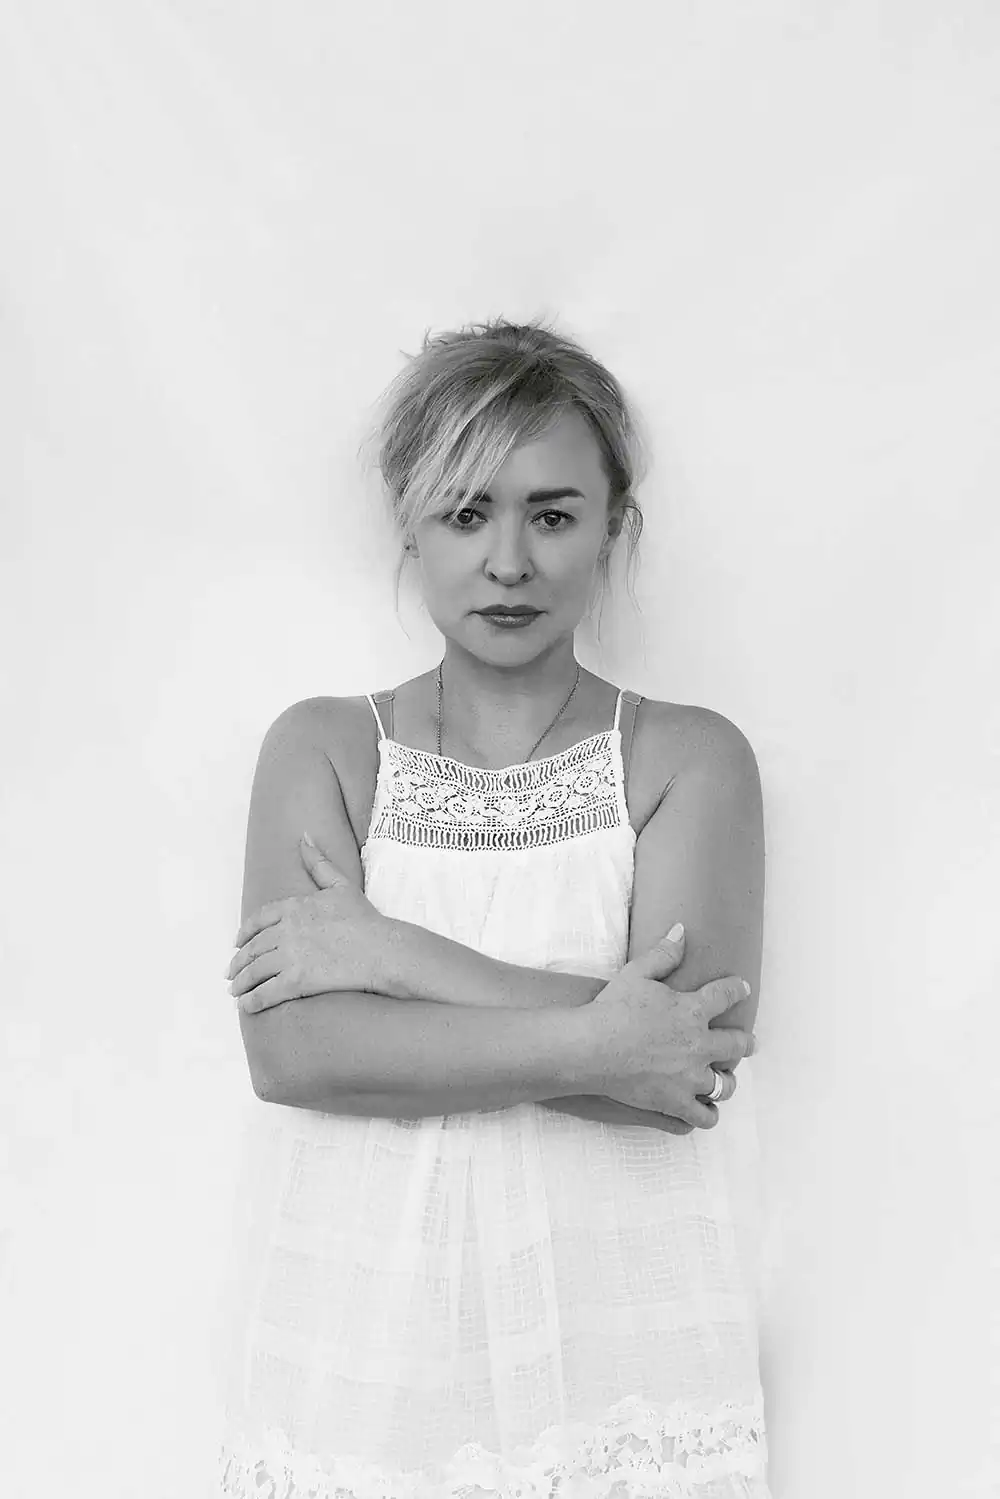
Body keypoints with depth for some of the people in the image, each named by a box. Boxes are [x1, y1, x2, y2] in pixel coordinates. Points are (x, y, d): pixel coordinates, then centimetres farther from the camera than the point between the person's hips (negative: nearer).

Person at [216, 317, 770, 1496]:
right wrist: (587, 1049, -19)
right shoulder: (321, 749, 0)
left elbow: (690, 1050, -15)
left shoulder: (691, 758, -2)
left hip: (615, 1342, 0)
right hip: (358, 1340, 1)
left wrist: (384, 950, -14)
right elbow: (292, 1050, -11)